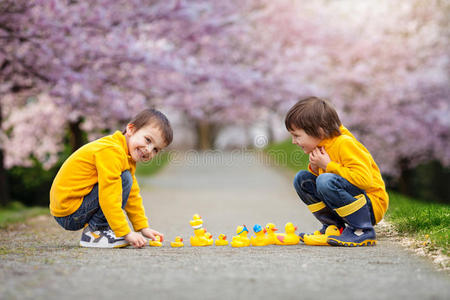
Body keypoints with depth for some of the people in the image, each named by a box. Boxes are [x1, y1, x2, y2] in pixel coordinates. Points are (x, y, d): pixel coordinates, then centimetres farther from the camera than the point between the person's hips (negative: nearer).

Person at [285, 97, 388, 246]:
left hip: (372, 205, -9)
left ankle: (363, 231, -22)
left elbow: (364, 179, -31)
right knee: (302, 178, 4)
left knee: (326, 181, -33)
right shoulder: (320, 146, 7)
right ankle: (334, 226, 7)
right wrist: (314, 168, -5)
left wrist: (329, 165, -23)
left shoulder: (345, 144, -21)